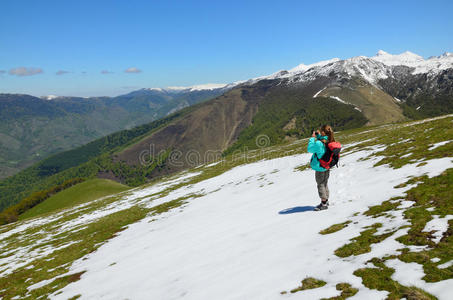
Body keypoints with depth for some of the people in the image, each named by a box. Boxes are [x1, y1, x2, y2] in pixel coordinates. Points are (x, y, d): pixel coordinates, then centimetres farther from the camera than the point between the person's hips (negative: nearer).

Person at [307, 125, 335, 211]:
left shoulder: (319, 143, -28)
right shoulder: (330, 141, -2)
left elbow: (309, 149, -16)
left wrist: (312, 138, -12)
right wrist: (318, 135, 6)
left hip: (320, 167, -8)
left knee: (320, 185, 4)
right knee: (325, 184, 20)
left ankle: (324, 204, 10)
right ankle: (326, 201, 32)